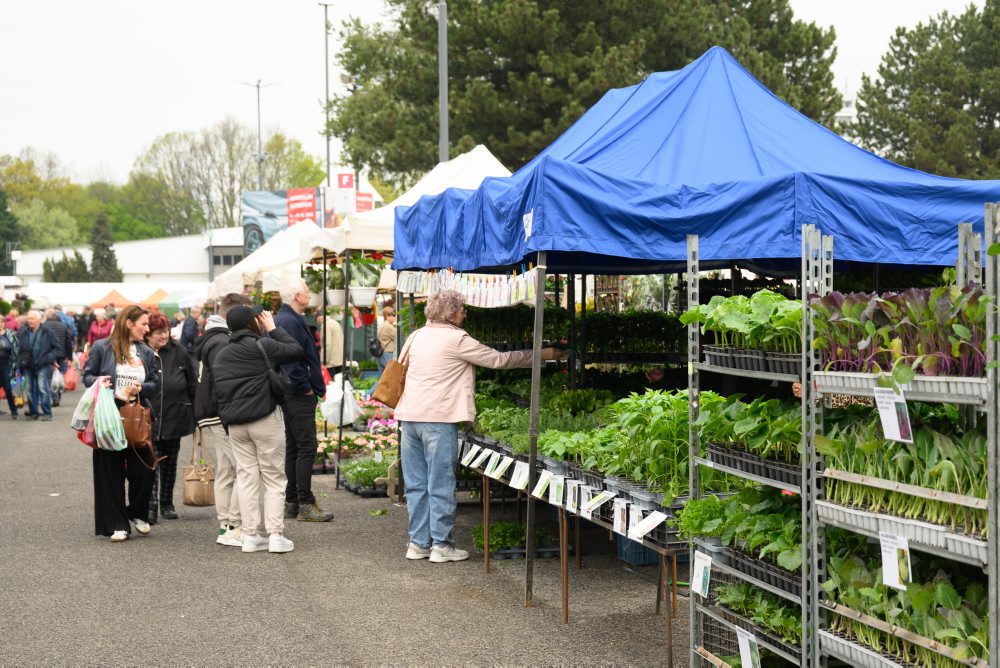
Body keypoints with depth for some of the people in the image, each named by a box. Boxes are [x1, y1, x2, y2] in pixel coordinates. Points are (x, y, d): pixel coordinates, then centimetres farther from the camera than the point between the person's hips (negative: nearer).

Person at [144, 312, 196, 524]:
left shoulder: (178, 353, 0)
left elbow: (192, 384, 7)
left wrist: (195, 414, 6)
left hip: (175, 417, 3)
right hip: (149, 419, -3)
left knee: (170, 463, 13)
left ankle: (167, 504, 23)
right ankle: (150, 506, -6)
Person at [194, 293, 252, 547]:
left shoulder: (215, 339, 18)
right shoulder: (221, 343, -15)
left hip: (216, 418, 11)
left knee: (225, 472, 13)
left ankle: (225, 528, 18)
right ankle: (234, 527, -8)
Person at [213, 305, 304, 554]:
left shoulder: (220, 356, 12)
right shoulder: (262, 345, -10)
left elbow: (219, 393, 13)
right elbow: (297, 350, -4)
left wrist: (227, 420, 17)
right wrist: (273, 329, 4)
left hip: (235, 425, 6)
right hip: (266, 420, -6)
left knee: (246, 477, 9)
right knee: (274, 477, 2)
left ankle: (251, 535, 7)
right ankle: (275, 535, -2)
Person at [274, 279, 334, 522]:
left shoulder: (284, 318, 17)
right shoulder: (289, 321, -17)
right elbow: (290, 359, -24)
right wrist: (306, 387, -16)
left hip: (294, 395, 11)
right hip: (299, 395, -11)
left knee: (293, 448, 14)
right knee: (306, 447, -9)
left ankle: (292, 502, 19)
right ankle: (305, 504, -8)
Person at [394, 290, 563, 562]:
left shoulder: (416, 336, 13)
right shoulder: (457, 340, -7)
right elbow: (499, 360, -3)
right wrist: (542, 355, 6)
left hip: (408, 417, 7)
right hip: (437, 419, -7)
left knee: (416, 484, 11)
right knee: (441, 485, 1)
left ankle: (418, 542, 14)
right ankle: (441, 545, 5)